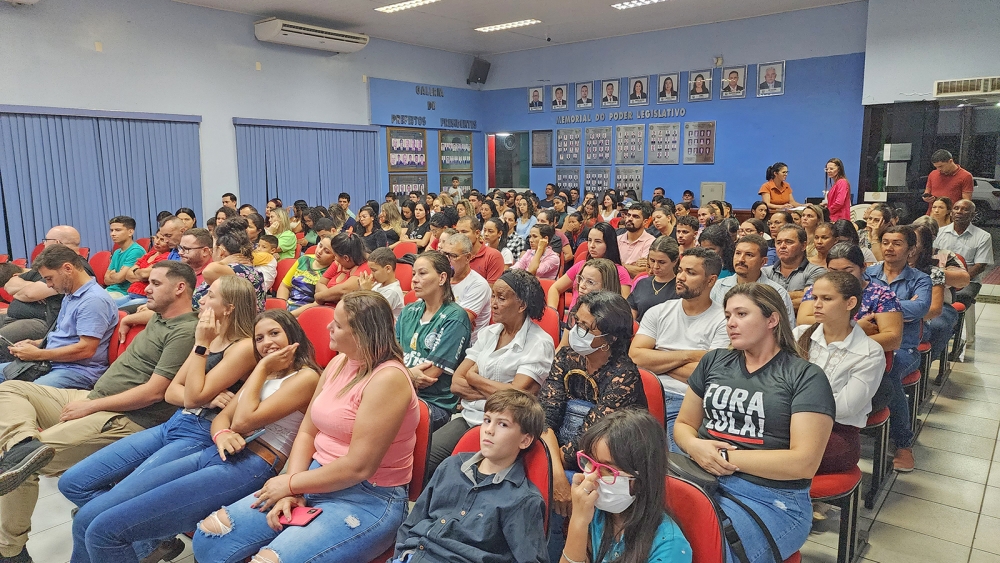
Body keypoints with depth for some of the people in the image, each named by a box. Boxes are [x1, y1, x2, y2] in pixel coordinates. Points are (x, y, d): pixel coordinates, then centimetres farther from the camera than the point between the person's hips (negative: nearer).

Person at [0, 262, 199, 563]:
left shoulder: (185, 332, -18)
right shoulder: (158, 318, 14)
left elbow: (154, 392, -22)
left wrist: (90, 406, -16)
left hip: (124, 420, -11)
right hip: (94, 399, 11)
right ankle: (26, 445, -27)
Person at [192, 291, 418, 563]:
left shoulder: (387, 378, -21)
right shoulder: (338, 363, 6)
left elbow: (358, 467, -23)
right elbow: (306, 432, 8)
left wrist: (290, 483, -11)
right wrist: (291, 491, -7)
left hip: (369, 500, -8)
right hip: (316, 480, 8)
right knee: (209, 534, 0)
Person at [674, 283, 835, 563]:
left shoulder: (806, 377, -1)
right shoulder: (714, 361, 14)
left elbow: (804, 463, -10)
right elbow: (683, 424, 18)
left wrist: (728, 457, -11)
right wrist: (695, 447, -6)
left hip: (771, 499, -4)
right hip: (703, 480, 4)